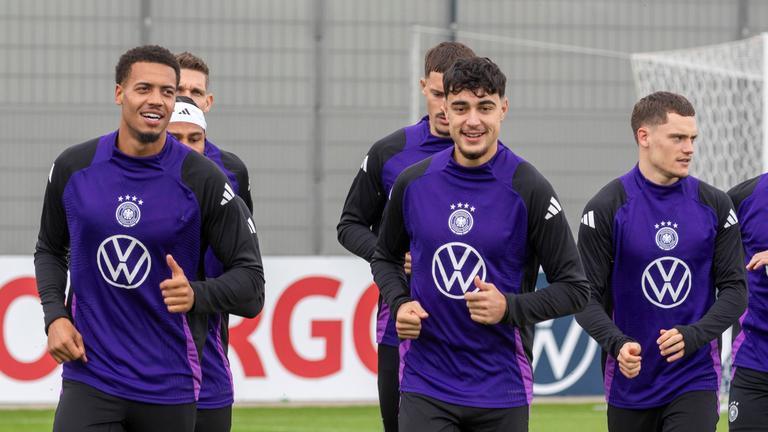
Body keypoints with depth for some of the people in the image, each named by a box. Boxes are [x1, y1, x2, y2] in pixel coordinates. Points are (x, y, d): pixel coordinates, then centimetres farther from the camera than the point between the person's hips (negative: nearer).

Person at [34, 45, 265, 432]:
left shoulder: (203, 179, -6)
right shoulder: (73, 167, 2)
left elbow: (250, 276, -3)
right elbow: (50, 249, 18)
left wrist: (197, 295, -22)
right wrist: (54, 316, 1)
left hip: (169, 384, -1)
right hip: (90, 379, 1)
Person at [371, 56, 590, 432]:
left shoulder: (528, 189, -8)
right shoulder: (413, 183, 2)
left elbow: (574, 289, -5)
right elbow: (386, 257, 19)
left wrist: (509, 308, -20)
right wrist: (399, 303, -1)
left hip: (500, 388, -1)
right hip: (425, 389, 1)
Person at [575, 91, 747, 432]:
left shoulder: (714, 206, 2)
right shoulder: (606, 208, -5)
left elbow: (734, 289, 2)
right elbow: (587, 297, -5)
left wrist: (694, 335, -16)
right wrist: (617, 343, -24)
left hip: (695, 381, 0)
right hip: (630, 387, 0)